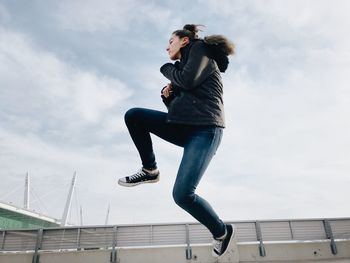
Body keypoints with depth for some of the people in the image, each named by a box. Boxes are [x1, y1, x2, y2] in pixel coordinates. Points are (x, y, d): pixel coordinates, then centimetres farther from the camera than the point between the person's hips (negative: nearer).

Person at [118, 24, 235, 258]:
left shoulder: (200, 48, 6)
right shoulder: (183, 66, 28)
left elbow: (188, 80, -14)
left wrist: (167, 69, 5)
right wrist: (168, 94, 5)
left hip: (204, 129, -8)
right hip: (184, 126, 8)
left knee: (182, 194, -19)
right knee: (134, 116, -1)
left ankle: (221, 231, 7)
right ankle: (150, 170, 6)